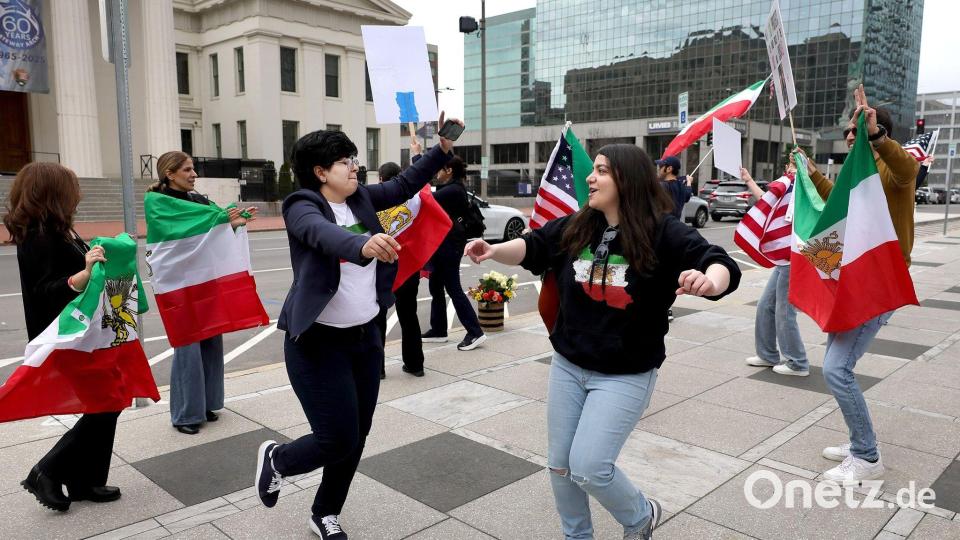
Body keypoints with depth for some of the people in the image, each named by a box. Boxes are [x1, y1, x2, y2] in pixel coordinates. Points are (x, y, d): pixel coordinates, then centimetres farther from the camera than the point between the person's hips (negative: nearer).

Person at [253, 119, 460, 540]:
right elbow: (325, 235, -36)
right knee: (338, 440, -4)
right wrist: (363, 245, -56)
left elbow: (405, 184, 7)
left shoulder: (360, 199, 6)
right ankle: (276, 459, 29)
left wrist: (443, 148, -6)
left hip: (366, 338, 7)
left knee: (357, 437, 13)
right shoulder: (302, 206, -14)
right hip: (320, 343, -7)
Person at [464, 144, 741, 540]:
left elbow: (722, 266, -22)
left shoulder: (663, 231, -15)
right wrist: (494, 250, -20)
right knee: (559, 464, 14)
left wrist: (708, 281, -46)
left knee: (589, 467, -9)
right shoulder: (575, 228, -2)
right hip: (567, 366, 6)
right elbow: (531, 247, 1)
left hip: (626, 375, -5)